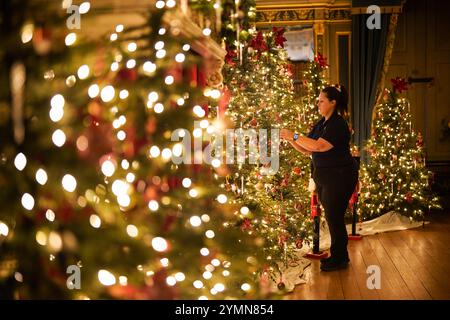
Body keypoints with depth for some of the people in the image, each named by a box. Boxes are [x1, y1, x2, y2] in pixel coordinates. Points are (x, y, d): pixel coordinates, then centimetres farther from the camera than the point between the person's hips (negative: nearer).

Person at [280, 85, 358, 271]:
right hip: (324, 178, 9)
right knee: (332, 217, 14)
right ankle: (339, 255, 26)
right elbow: (306, 150, 10)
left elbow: (318, 146, -29)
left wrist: (294, 136, -24)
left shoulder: (338, 125, -17)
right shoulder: (321, 124, 11)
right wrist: (290, 139, -5)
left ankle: (339, 259, 11)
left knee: (334, 217, -2)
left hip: (339, 177, -9)